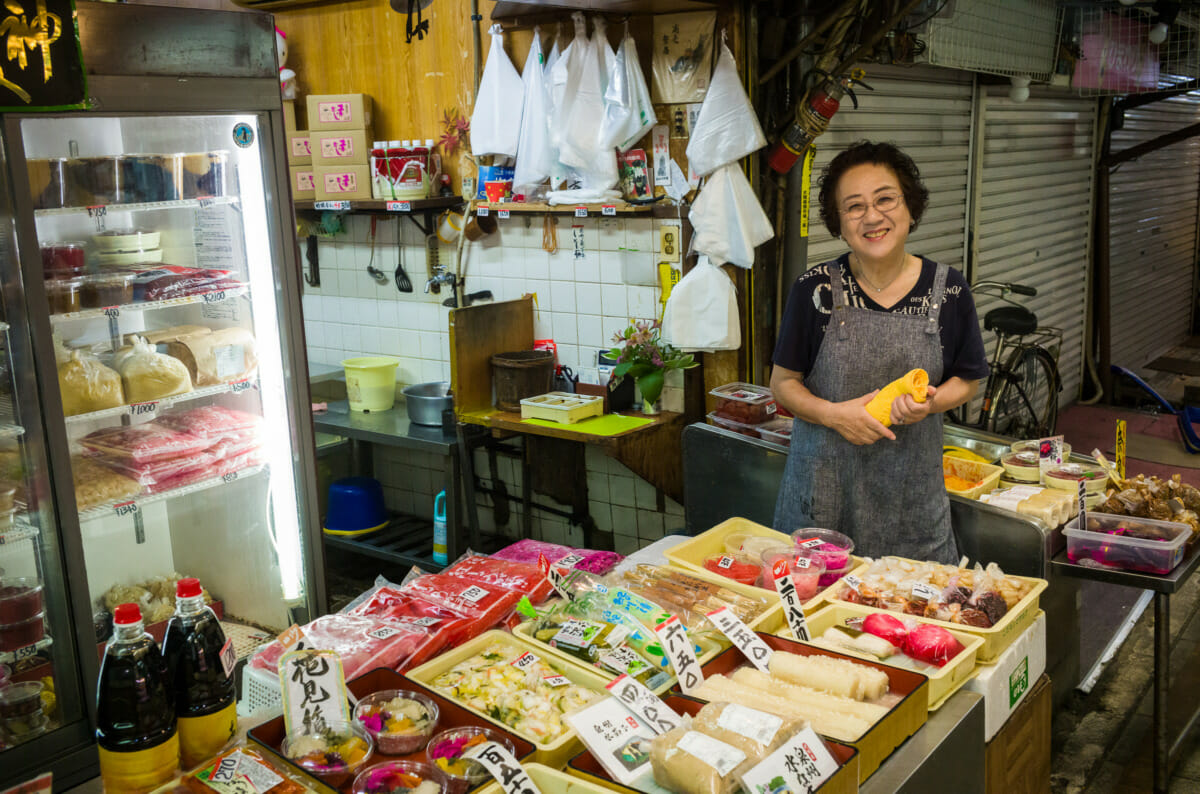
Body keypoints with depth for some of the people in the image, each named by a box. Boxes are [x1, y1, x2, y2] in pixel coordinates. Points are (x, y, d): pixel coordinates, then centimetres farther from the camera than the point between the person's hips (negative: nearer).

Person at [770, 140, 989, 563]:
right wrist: (834, 414, -17)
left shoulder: (948, 290, -3)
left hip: (912, 488, 1)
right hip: (825, 484, -1)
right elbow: (783, 382, 1)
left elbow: (968, 380, 9)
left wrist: (930, 401, -12)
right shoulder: (815, 289, -7)